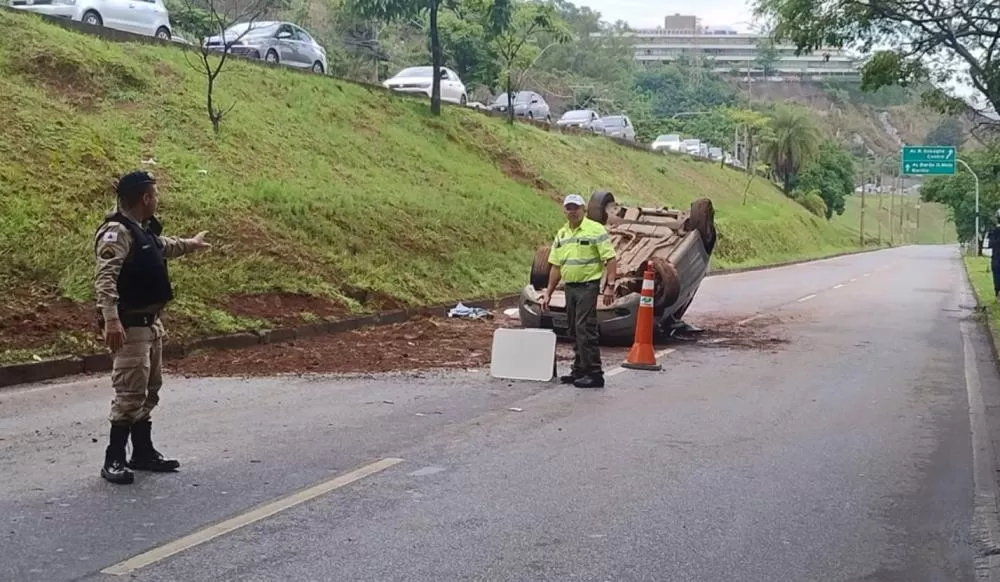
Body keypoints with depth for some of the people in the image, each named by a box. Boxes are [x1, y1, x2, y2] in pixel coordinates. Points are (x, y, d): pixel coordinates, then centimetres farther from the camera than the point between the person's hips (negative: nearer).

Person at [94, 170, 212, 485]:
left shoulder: (144, 230, 12)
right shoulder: (117, 232, -19)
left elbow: (164, 246, 37)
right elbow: (105, 278, -30)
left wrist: (190, 244, 55)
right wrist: (111, 320, -40)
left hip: (150, 323, 10)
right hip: (130, 326, -10)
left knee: (149, 391, 16)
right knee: (131, 394, -10)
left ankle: (143, 452, 26)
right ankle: (114, 460, -2)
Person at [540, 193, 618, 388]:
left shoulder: (595, 230, -8)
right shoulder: (561, 234, 12)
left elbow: (611, 259, -11)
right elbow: (556, 266, 15)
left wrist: (610, 285, -18)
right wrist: (548, 292, 13)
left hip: (588, 286, -7)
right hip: (570, 287, 7)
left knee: (585, 329, -12)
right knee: (575, 331, 11)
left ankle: (594, 374, -9)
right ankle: (579, 370, 20)